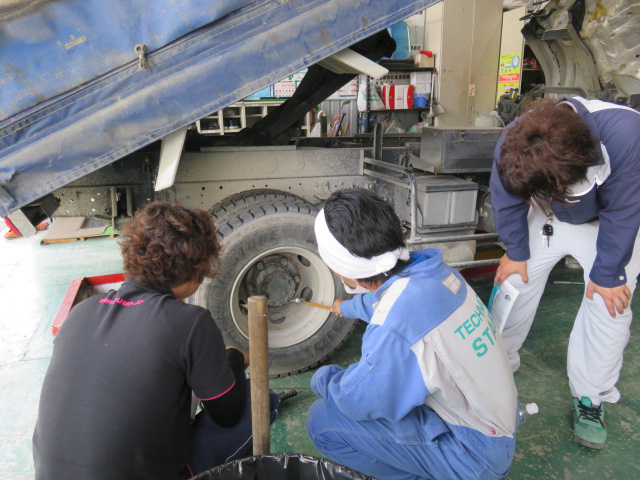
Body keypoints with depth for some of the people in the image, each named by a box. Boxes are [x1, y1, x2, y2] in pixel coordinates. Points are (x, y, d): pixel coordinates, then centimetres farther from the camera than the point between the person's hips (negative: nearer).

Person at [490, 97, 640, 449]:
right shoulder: (512, 143, -34)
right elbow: (508, 202, -13)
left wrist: (607, 274, -14)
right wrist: (516, 251, -2)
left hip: (610, 224, -1)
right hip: (547, 218, 2)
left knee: (610, 303, -6)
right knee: (515, 284, 0)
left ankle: (589, 399, 13)